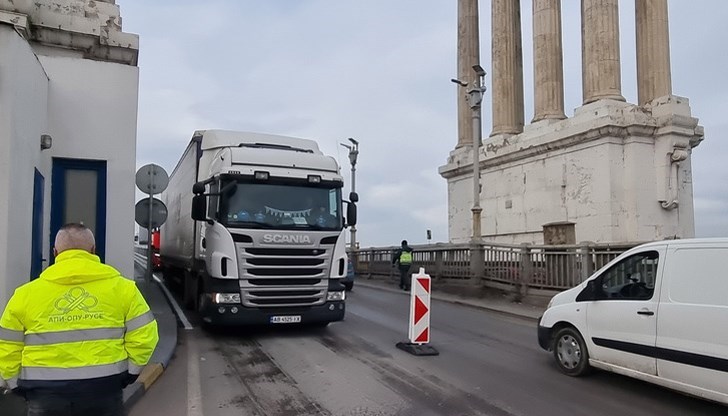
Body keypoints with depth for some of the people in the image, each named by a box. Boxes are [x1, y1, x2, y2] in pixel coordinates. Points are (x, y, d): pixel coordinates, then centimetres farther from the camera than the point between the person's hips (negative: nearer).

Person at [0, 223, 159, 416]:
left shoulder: (26, 294, 0)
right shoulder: (121, 287, -2)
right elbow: (144, 335, -3)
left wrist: (17, 385, 17)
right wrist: (129, 372, 9)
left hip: (47, 398, 0)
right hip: (104, 393, 0)